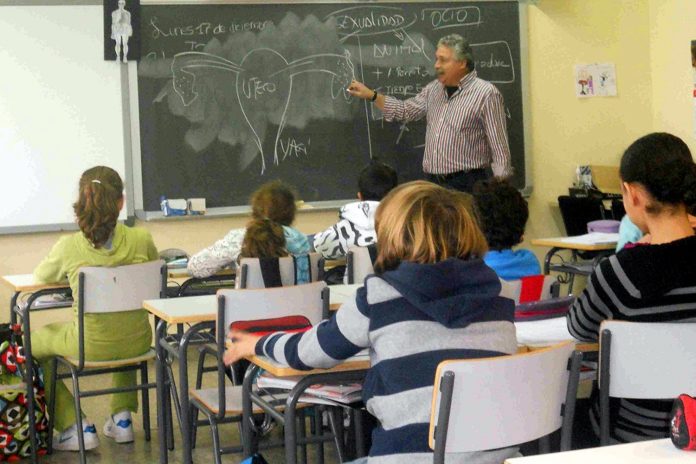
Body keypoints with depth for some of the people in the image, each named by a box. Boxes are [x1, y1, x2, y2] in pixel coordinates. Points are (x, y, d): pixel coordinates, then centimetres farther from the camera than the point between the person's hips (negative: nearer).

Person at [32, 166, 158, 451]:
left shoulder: (69, 247, -16)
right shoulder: (141, 239, -11)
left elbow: (41, 276, 7)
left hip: (90, 347, -3)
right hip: (137, 343, 3)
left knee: (33, 343, 26)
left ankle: (75, 427, 19)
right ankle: (121, 418, 36)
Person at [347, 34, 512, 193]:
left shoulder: (486, 94, -9)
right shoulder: (434, 88, 12)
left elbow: (499, 148, -10)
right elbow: (406, 110, 26)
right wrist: (371, 95, 18)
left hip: (466, 184, -6)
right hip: (432, 183, 6)